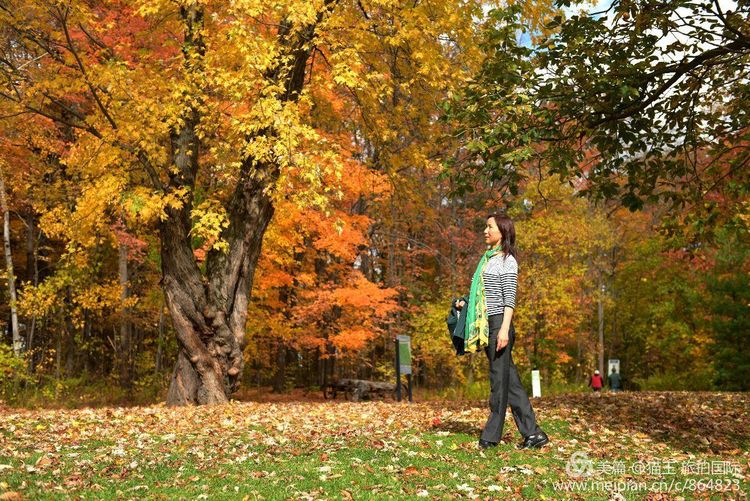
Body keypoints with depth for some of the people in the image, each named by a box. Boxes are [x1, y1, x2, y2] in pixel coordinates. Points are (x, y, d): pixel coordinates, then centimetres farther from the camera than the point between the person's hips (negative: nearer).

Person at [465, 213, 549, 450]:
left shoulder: (507, 260, -5)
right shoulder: (487, 259, 19)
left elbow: (510, 298, -12)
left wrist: (505, 328, -19)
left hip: (499, 323, -8)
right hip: (485, 324, 8)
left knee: (499, 379, -2)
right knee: (510, 380, 7)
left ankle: (491, 435, 2)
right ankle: (533, 433, 10)